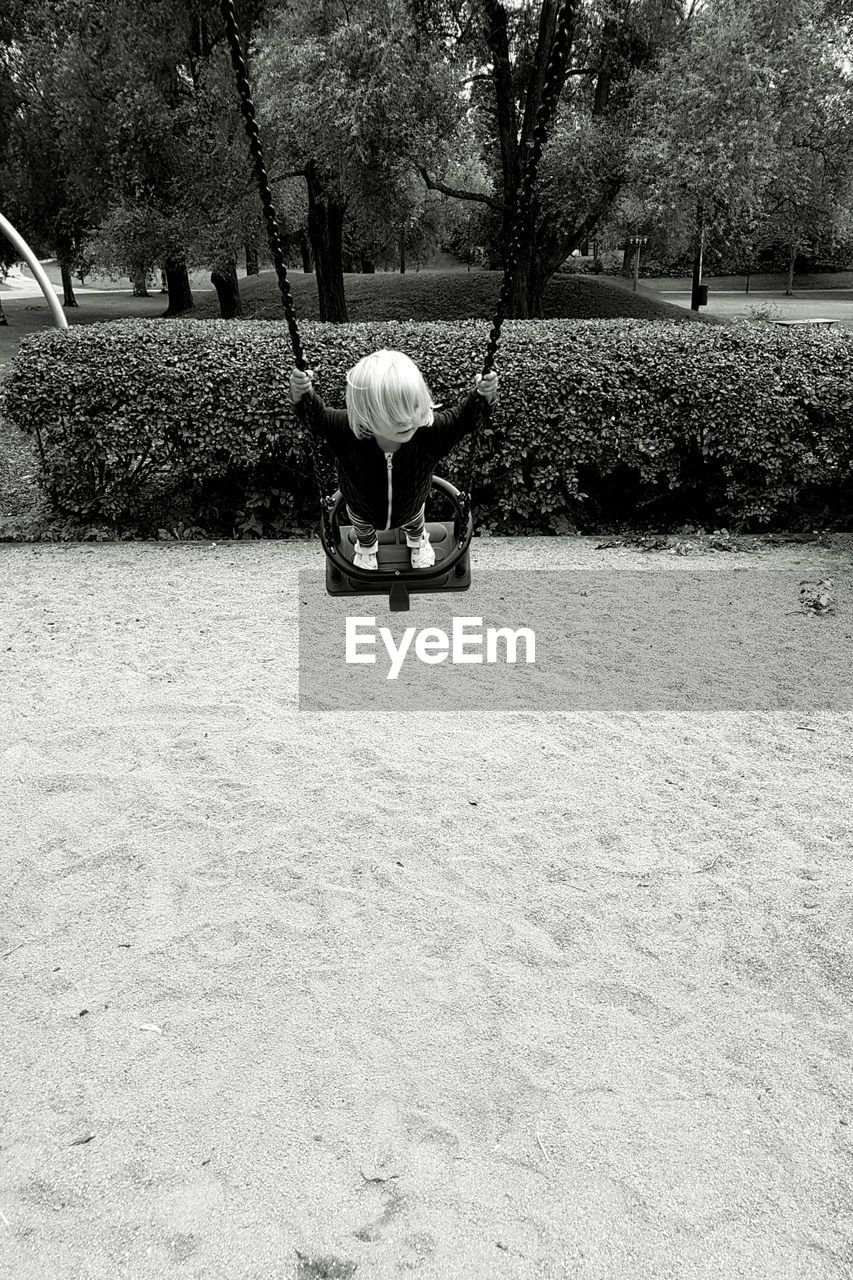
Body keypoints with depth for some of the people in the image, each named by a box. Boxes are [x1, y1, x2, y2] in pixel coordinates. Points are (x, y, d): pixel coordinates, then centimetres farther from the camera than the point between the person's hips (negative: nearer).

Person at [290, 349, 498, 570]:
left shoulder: (430, 431, -44)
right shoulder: (346, 431, -46)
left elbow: (464, 417, -24)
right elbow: (315, 415, -26)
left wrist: (484, 396, -41)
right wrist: (300, 394, -44)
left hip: (410, 507, 1)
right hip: (362, 509, -1)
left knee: (415, 523, 40)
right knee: (363, 529, 38)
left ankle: (417, 539, 78)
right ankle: (366, 546, 76)